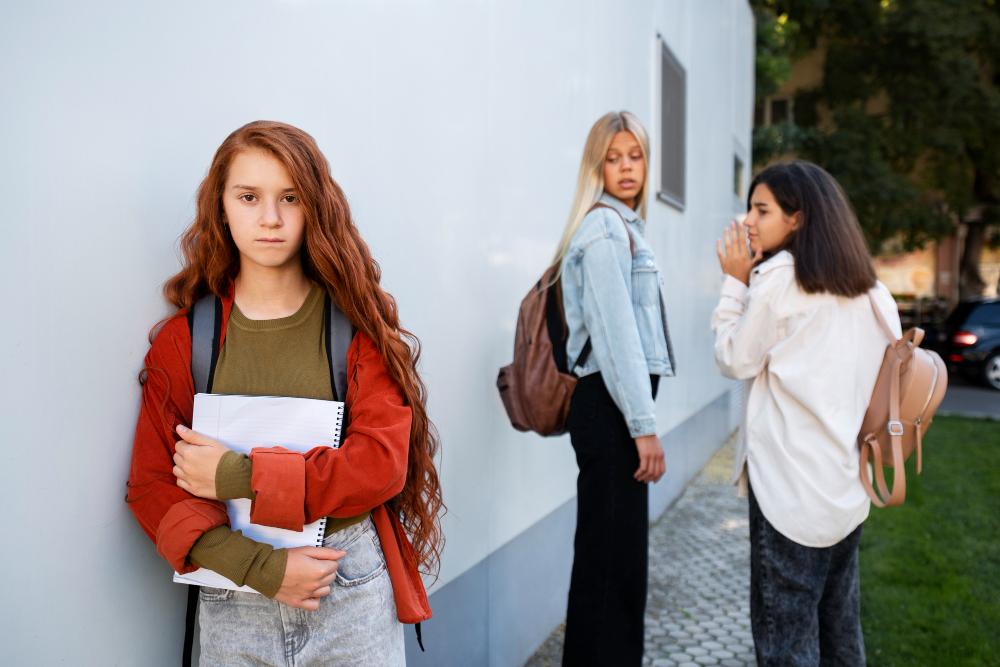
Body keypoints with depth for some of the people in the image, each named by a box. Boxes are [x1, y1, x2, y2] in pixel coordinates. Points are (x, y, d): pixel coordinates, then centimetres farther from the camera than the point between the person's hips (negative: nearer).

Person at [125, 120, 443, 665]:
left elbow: (382, 462, -11)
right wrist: (260, 567, -14)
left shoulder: (358, 322, -4)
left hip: (353, 593, -1)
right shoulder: (184, 338, -1)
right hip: (231, 600, 1)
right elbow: (152, 488, -2)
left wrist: (239, 476, -16)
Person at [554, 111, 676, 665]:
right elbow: (615, 335, -19)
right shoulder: (605, 229, -12)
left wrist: (640, 419, 18)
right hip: (610, 407, -10)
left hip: (613, 404, 10)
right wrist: (644, 426, -19)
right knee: (612, 557, -3)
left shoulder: (624, 226, 18)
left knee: (610, 553, 16)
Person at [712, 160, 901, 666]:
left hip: (790, 485, -8)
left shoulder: (778, 275, -11)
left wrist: (735, 281, 1)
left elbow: (735, 360, -5)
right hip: (845, 486, 8)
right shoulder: (868, 290, 11)